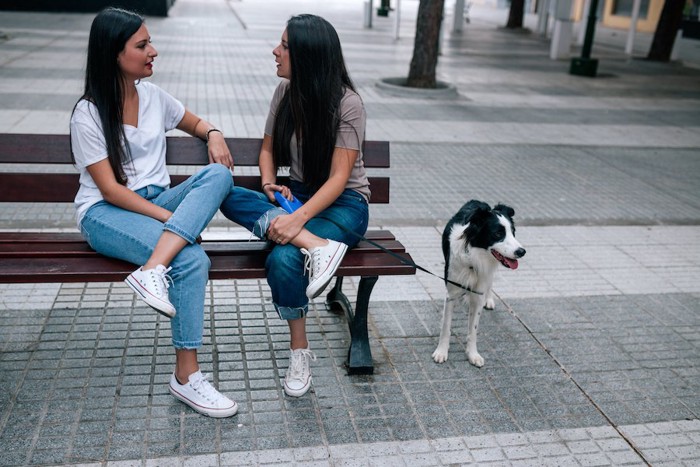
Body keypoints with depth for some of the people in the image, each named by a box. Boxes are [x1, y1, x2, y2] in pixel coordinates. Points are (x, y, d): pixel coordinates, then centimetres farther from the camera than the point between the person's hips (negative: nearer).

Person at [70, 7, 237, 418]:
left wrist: (214, 135, -1)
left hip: (157, 202, 6)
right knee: (191, 258, -32)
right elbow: (110, 189, -13)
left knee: (219, 174, -24)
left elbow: (197, 123, 25)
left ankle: (152, 270, -36)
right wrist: (173, 219, -22)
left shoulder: (153, 95, 10)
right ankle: (186, 376, -20)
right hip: (106, 214, -6)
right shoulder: (89, 113, -7)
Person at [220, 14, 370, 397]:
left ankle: (300, 352, -10)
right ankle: (318, 246, -35)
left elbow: (338, 179, -20)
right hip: (298, 194, 6)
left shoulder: (347, 104, -15)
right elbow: (268, 149, 12)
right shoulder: (286, 92, 3)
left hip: (343, 203, -6)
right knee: (231, 198, -23)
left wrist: (299, 217, -34)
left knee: (283, 258, -33)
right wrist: (268, 183, -11)